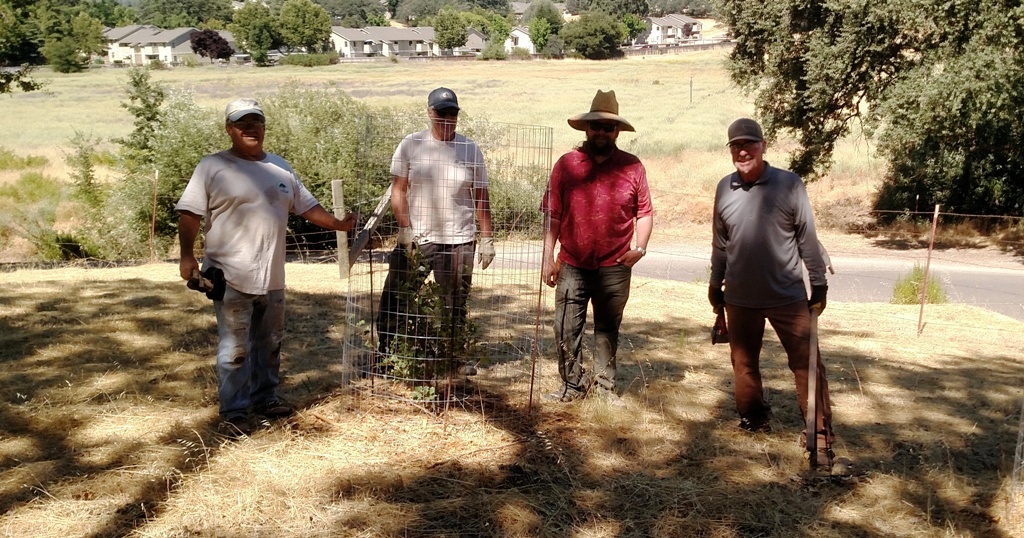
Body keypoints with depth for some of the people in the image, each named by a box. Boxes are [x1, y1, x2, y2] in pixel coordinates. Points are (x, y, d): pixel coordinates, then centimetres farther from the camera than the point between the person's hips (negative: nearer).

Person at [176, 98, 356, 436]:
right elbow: (189, 214, -7)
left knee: (270, 344, 17)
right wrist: (187, 256, -17)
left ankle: (265, 397, 33)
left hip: (272, 279, 6)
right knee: (234, 349, -2)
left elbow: (307, 206, 16)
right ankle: (233, 412, 10)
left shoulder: (281, 168, 13)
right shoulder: (213, 167, -4)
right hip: (231, 279, -6)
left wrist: (338, 224, 3)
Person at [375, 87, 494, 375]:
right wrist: (406, 231, -11)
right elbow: (398, 191, -2)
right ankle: (387, 355, 12)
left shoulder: (470, 149, 4)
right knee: (397, 299, 1)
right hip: (417, 238, -1)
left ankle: (455, 358, 23)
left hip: (459, 240, 1)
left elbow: (481, 197, 7)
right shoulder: (411, 145, 1)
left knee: (456, 305, 10)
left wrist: (487, 238, 3)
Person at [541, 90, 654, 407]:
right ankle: (573, 384, 20)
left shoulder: (632, 167, 2)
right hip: (572, 266, 0)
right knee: (567, 330, 3)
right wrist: (548, 256, -4)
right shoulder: (566, 164, 0)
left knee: (608, 330, 13)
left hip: (615, 268, 0)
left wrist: (641, 246, -8)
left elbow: (644, 212, 6)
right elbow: (552, 213, 1)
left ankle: (605, 384, 27)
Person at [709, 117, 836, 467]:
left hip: (788, 295, -3)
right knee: (744, 363, 14)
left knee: (807, 365, -3)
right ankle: (753, 423, 32)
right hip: (740, 298, 3)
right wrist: (716, 284, 15)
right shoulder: (724, 189, 1)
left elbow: (807, 238, -4)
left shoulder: (789, 184, -9)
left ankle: (822, 438, 5)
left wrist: (819, 283, -2)